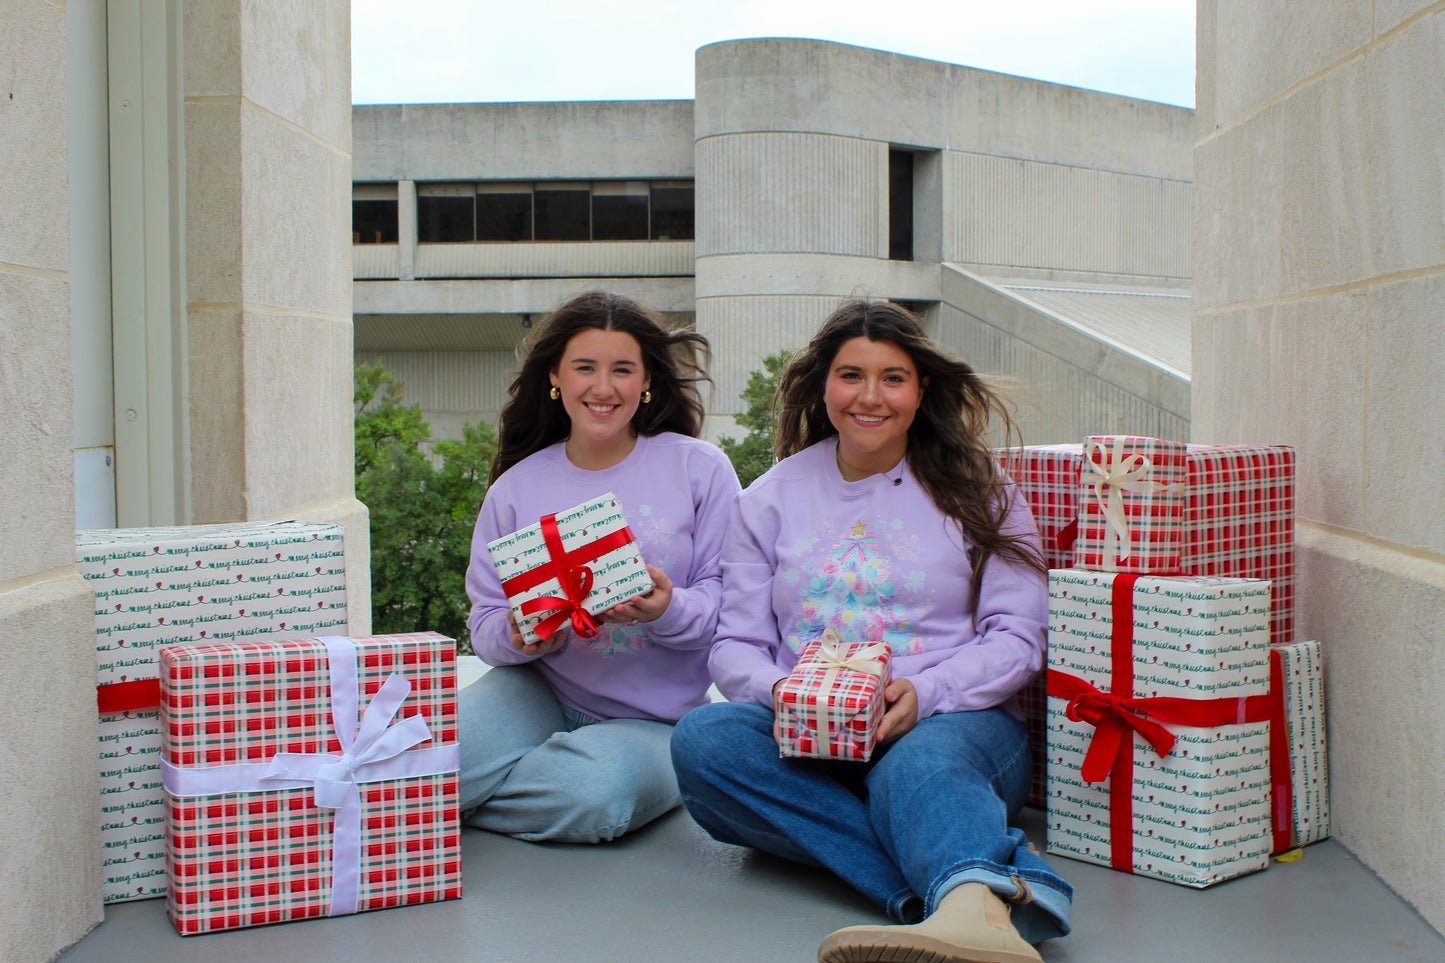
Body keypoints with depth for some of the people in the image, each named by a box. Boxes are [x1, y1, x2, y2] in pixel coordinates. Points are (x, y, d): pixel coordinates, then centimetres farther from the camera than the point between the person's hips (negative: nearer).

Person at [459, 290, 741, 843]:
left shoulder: (700, 469, -1)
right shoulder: (516, 487, 6)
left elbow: (728, 602, -4)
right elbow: (486, 621, 7)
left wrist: (671, 612, -25)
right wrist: (518, 637, -17)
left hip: (652, 720, -1)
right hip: (539, 690, 1)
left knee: (599, 788, -36)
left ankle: (437, 797, -8)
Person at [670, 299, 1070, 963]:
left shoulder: (977, 491, 10)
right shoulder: (769, 500, 15)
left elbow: (1017, 639, 2)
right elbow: (735, 645, 11)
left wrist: (924, 693, -18)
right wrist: (780, 692, -14)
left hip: (956, 718, -2)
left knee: (918, 766, -38)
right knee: (703, 738, -30)